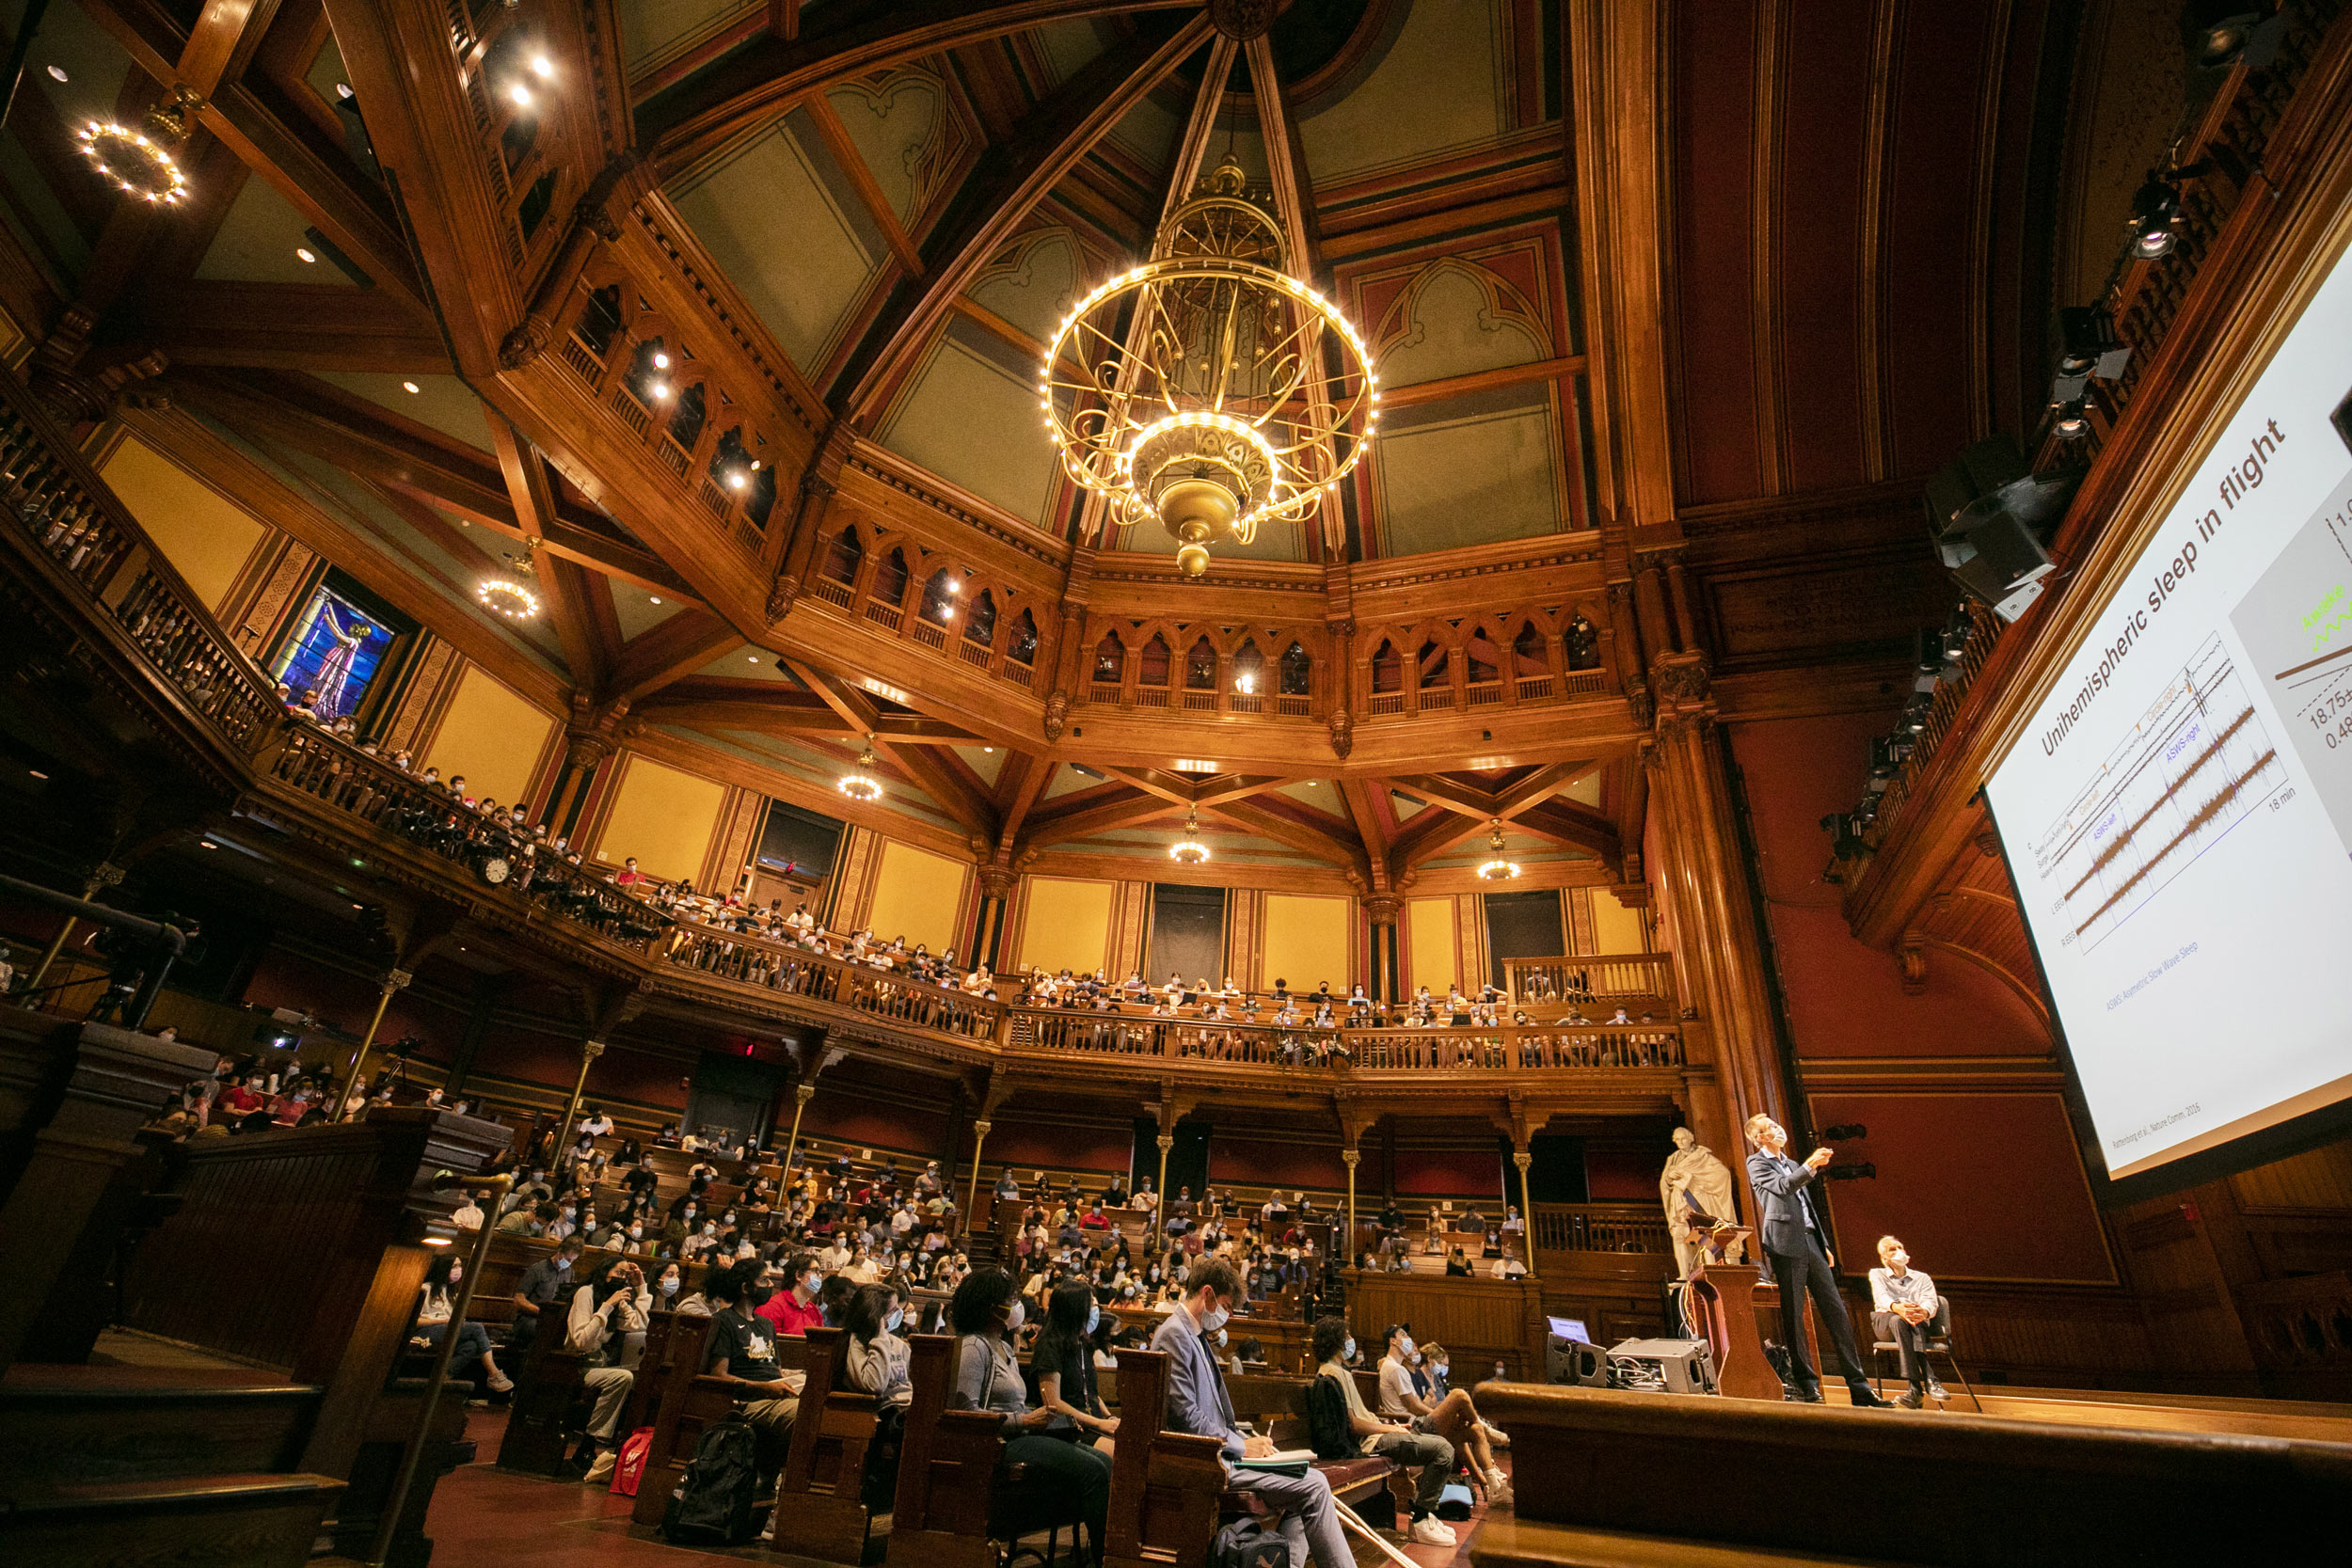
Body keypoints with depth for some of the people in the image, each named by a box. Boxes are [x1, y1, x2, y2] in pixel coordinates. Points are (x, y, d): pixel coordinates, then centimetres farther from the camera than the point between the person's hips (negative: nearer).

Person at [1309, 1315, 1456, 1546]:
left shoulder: (1339, 1371, 17)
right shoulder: (1333, 1374, -18)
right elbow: (1352, 1425, -21)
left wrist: (1390, 1424, 9)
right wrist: (1390, 1429, -12)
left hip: (1374, 1434, 11)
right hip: (1369, 1442, -11)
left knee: (1440, 1443, 17)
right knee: (1443, 1450, -17)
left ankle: (1424, 1512, 18)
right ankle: (1420, 1523, -8)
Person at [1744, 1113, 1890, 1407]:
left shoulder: (1793, 1165, 24)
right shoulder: (1757, 1163, 0)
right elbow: (1782, 1187, -19)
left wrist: (1824, 1244, 20)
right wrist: (1811, 1165, -28)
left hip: (1811, 1242, 7)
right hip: (1786, 1244, -7)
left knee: (1837, 1313, 3)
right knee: (1793, 1317, -3)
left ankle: (1859, 1388, 6)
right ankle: (1807, 1385, 6)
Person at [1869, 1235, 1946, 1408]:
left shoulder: (1922, 1278, 25)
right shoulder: (1877, 1274, 21)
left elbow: (1931, 1301, 2)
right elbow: (1881, 1297, -3)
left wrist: (1924, 1312, -26)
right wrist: (1897, 1307, -30)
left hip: (1918, 1323, 0)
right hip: (1885, 1322, 0)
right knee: (1898, 1319, -38)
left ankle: (1916, 1389, -51)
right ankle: (1928, 1381, -48)